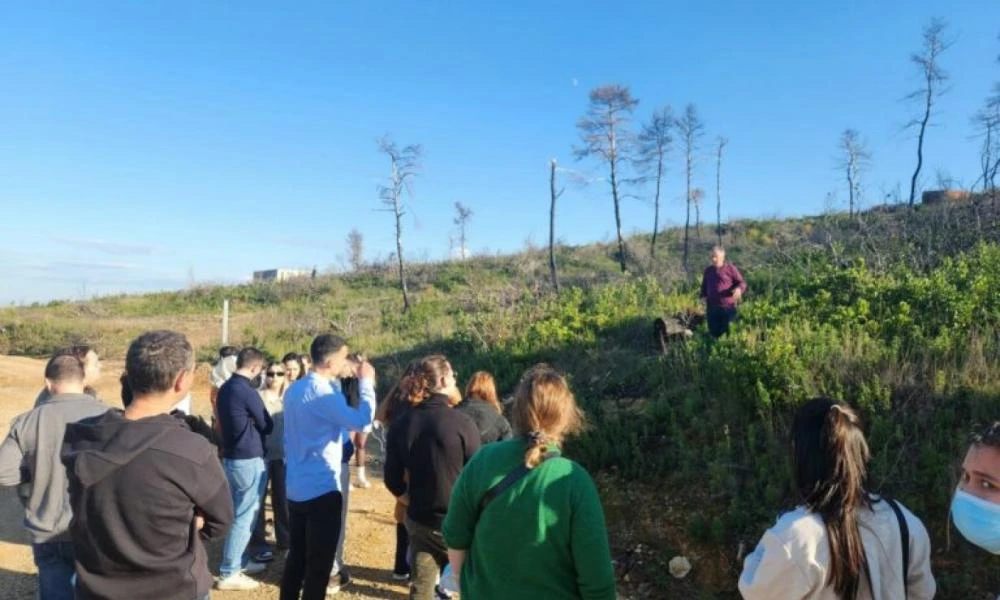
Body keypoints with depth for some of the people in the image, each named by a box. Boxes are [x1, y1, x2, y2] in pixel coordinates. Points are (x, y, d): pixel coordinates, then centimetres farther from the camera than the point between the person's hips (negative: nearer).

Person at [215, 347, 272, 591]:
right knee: (245, 516, -1)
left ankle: (240, 561, 30)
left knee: (237, 514, 19)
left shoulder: (225, 388, 6)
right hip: (249, 460, -9)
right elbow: (267, 426, -9)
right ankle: (229, 573, 5)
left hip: (230, 457, 9)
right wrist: (259, 425, 11)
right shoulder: (247, 391, -21)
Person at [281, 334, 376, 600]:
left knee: (297, 556, 19)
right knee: (319, 563, 4)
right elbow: (362, 420, -27)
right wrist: (366, 382, -17)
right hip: (321, 488, -9)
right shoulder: (322, 392, -20)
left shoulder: (295, 389, 8)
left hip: (296, 487, 9)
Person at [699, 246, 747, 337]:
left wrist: (738, 289, -23)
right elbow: (704, 286, 27)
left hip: (727, 308, -4)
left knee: (727, 334, -4)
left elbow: (742, 283, -1)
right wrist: (704, 296, 10)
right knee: (714, 333, 6)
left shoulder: (730, 268, -1)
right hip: (712, 308, 4)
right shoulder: (708, 270, 14)